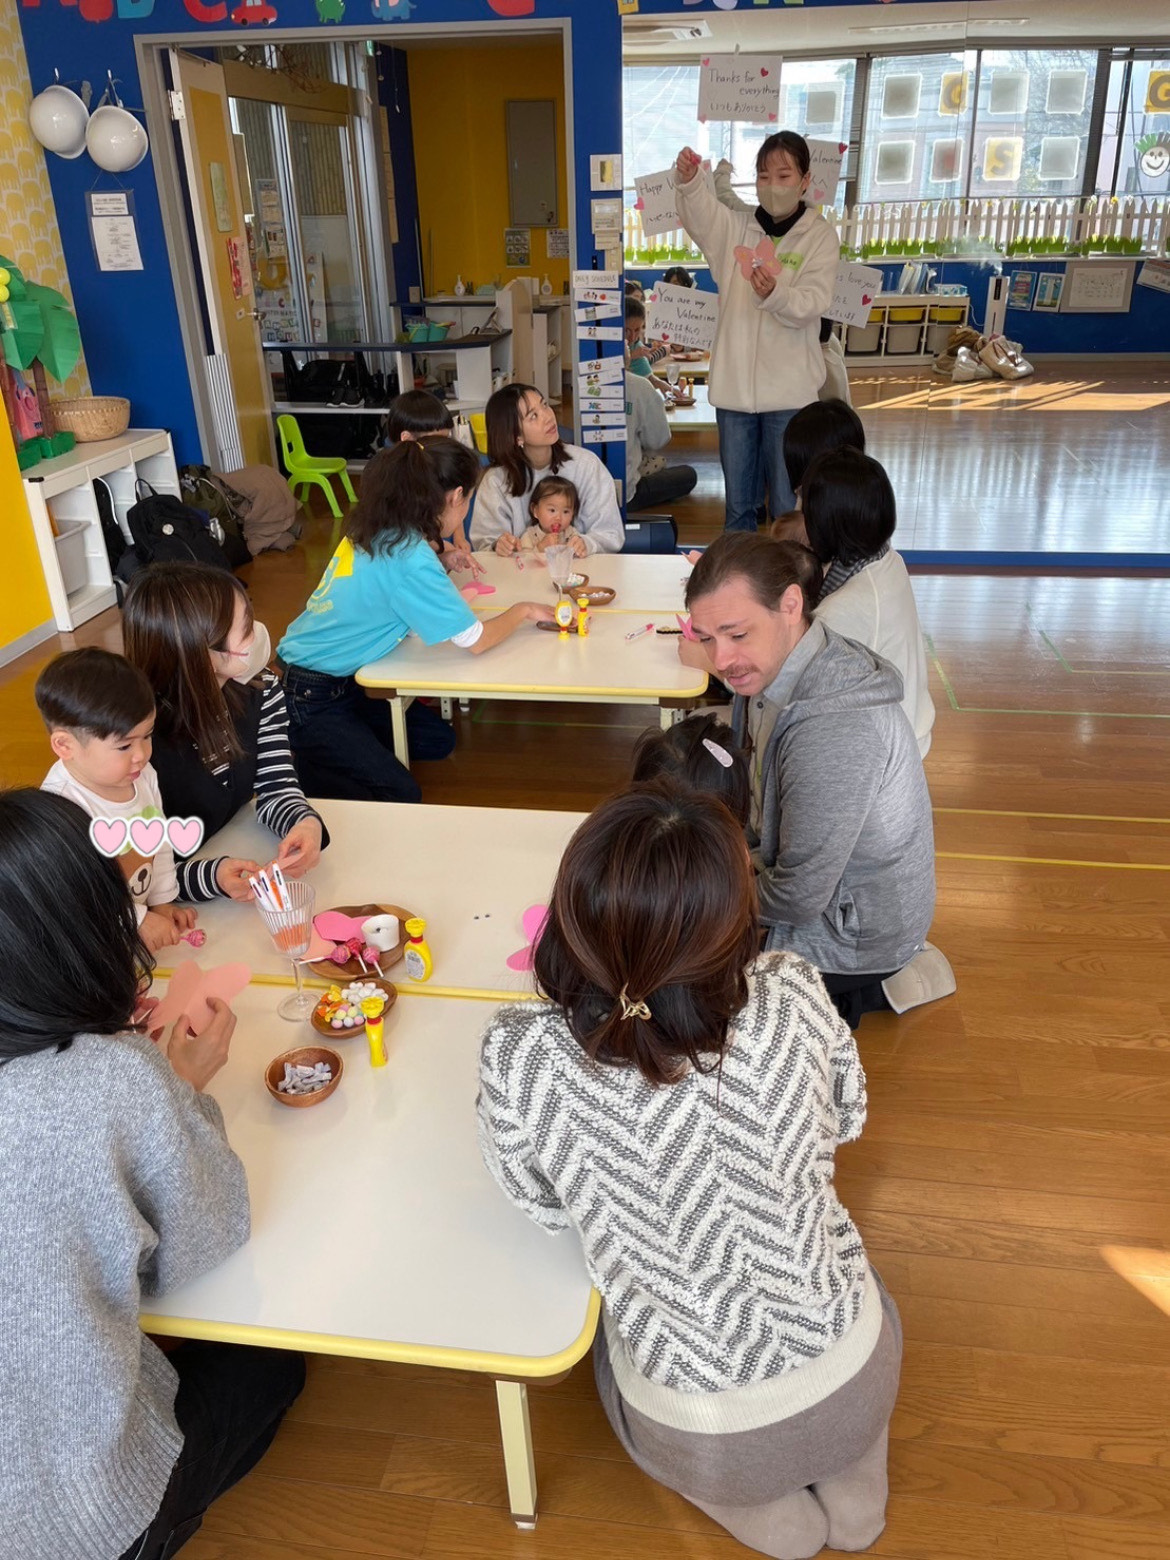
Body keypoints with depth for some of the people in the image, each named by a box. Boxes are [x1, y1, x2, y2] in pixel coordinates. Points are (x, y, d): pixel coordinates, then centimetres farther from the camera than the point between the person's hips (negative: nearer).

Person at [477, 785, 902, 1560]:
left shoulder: (522, 1057, -31)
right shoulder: (794, 997, -27)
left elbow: (547, 1208, -9)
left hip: (700, 1431, -1)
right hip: (854, 1382, 2)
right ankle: (852, 1490, 32)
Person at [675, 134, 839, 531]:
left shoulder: (820, 236, 2)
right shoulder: (734, 228, 8)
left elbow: (812, 304, -11)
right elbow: (700, 212, -13)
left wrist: (774, 295, -32)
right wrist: (688, 181, -35)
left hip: (788, 390, -3)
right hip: (733, 384, 3)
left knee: (788, 506, 1)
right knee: (738, 503, 13)